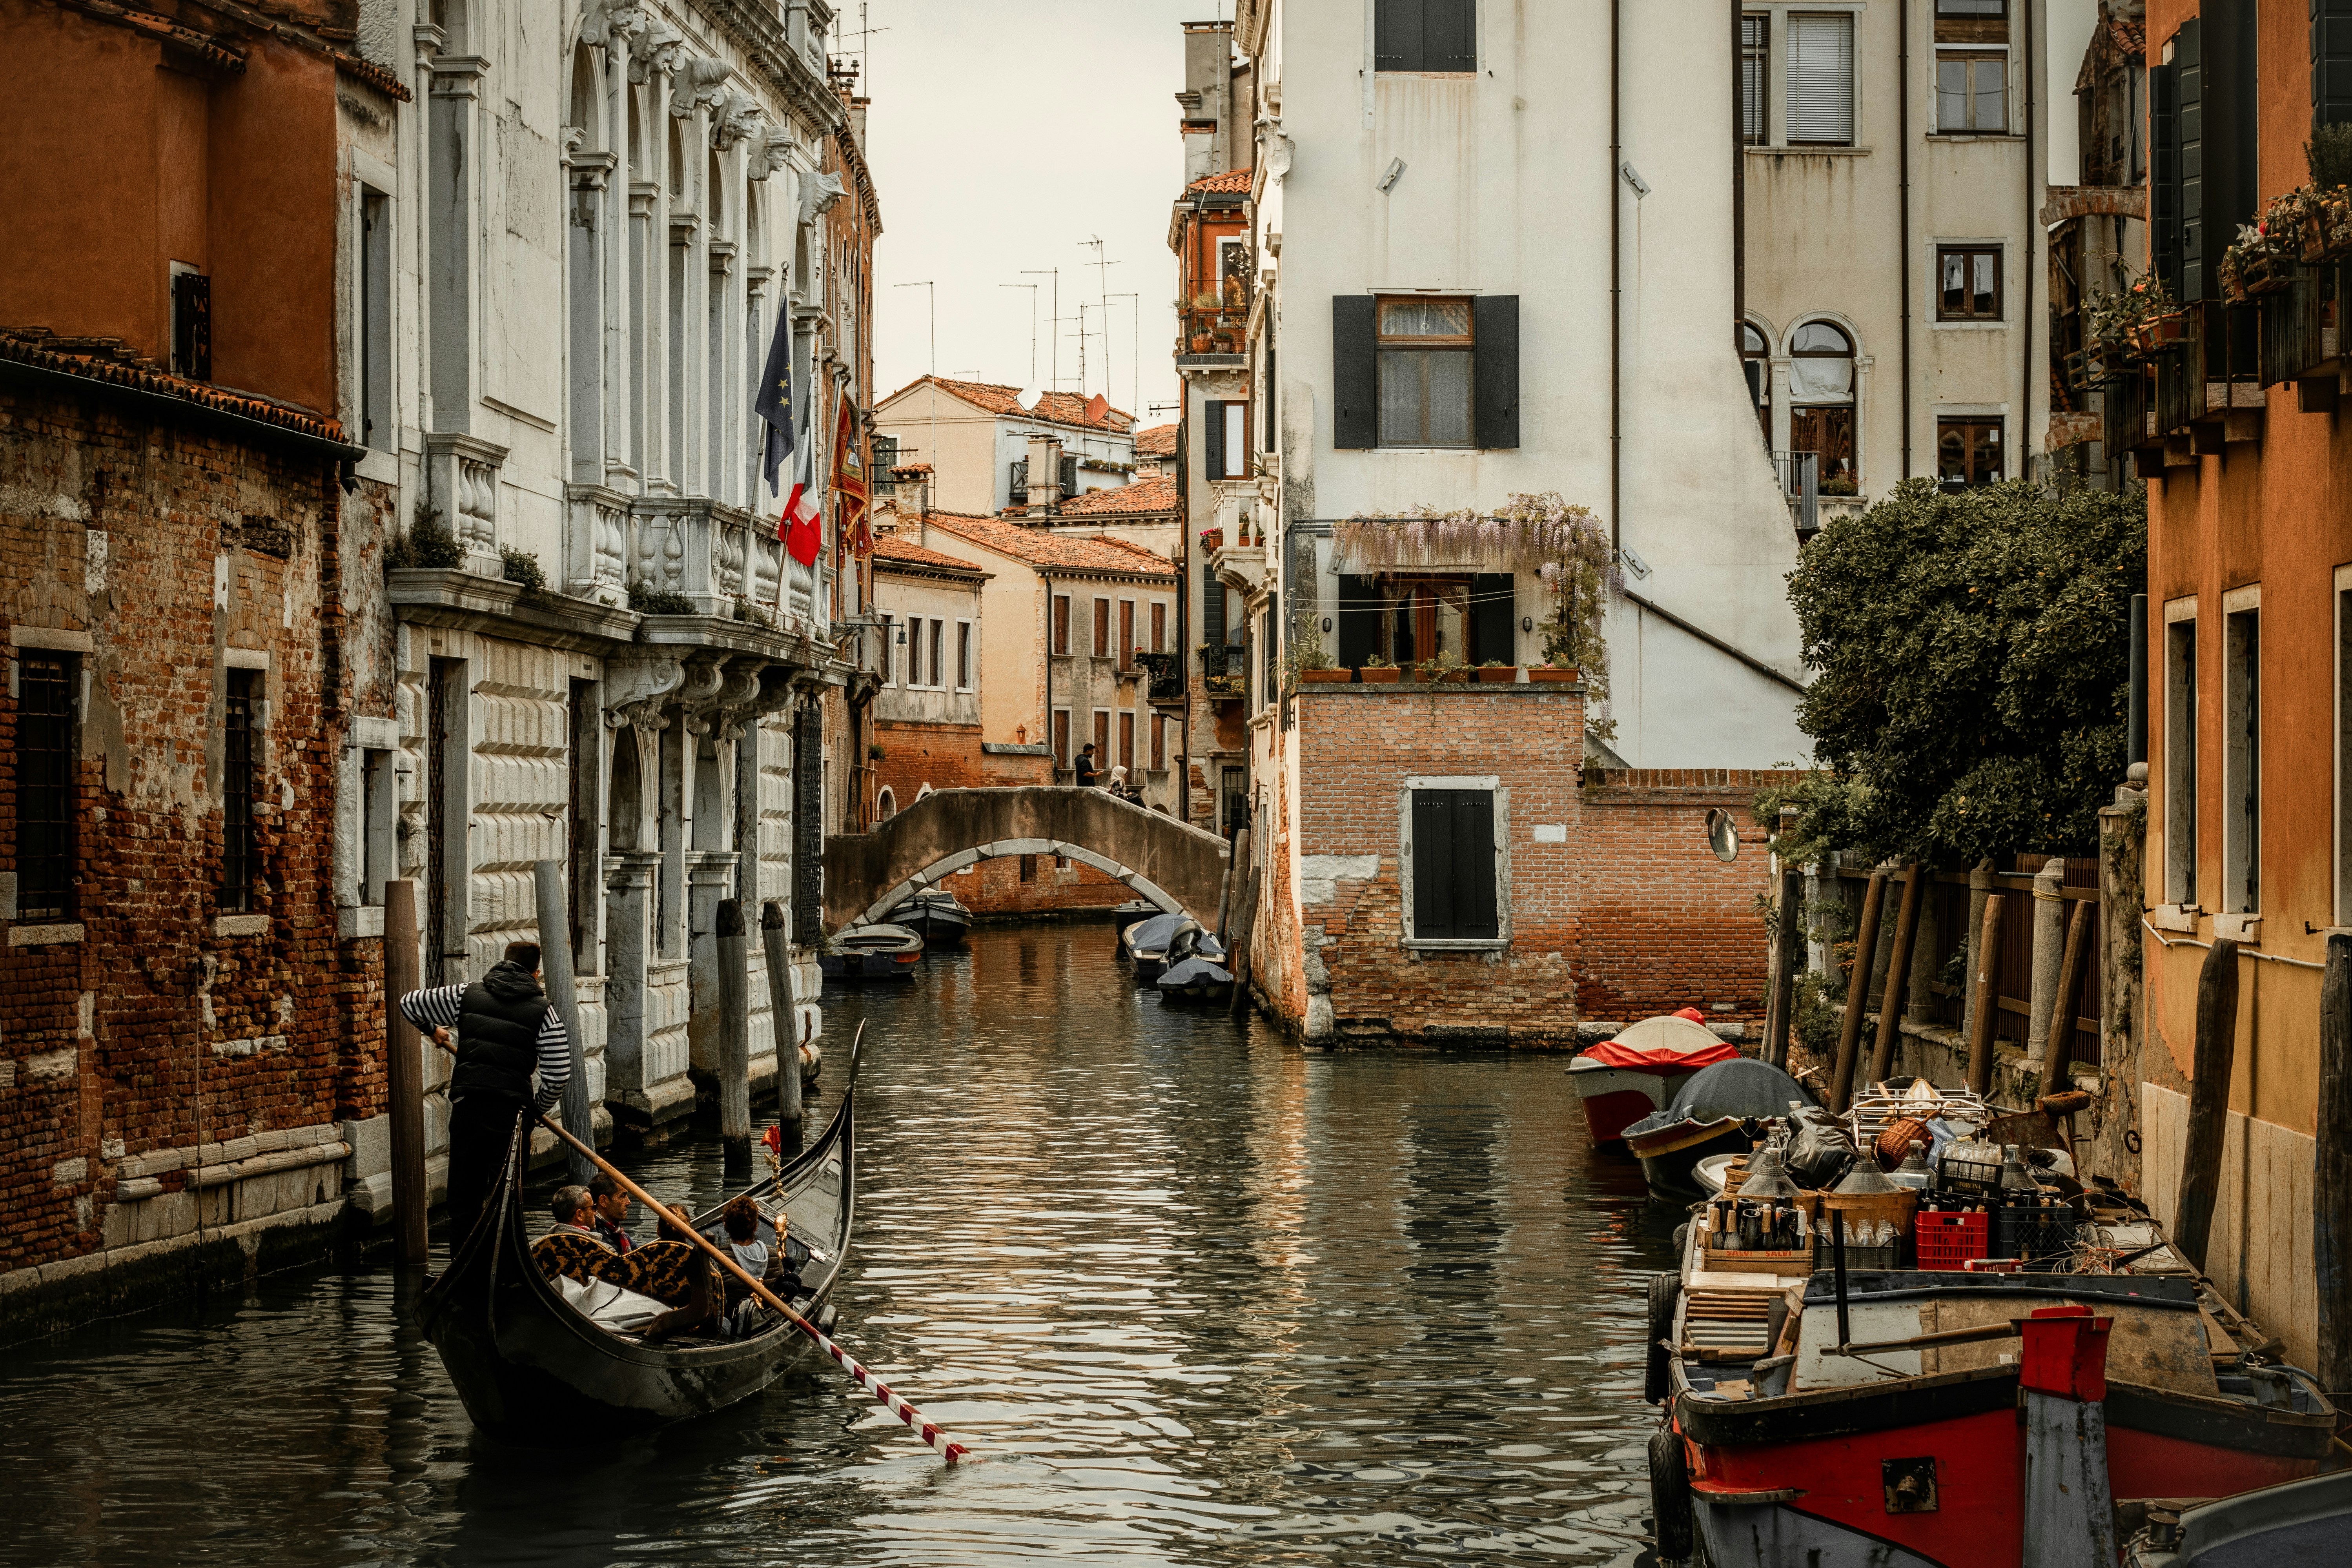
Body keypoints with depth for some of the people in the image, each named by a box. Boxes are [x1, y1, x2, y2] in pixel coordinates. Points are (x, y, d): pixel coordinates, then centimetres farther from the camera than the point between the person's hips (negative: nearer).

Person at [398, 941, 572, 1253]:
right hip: (511, 1112, -2)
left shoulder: (467, 996, 8)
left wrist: (432, 1029, 37)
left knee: (463, 1196, 11)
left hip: (466, 1107, 2)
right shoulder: (544, 1013, 1)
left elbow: (410, 1003, 17)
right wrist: (538, 1107, 14)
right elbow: (558, 1075, -5)